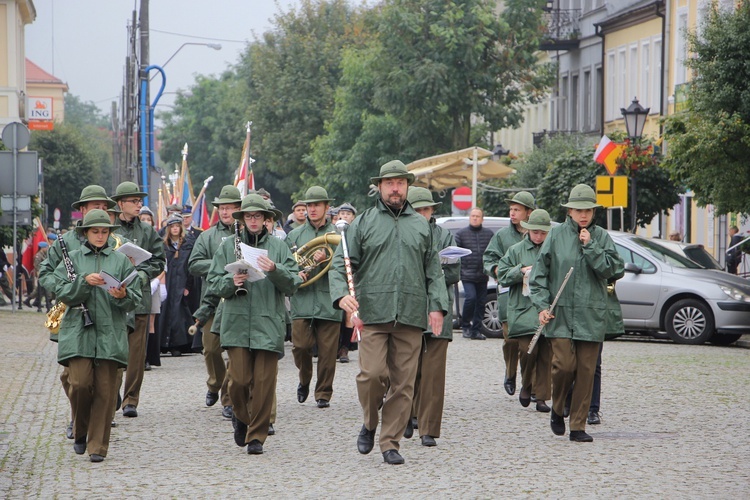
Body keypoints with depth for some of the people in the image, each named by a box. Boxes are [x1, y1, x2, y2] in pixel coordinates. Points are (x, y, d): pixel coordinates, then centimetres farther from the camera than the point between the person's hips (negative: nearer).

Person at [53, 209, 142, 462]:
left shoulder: (121, 260, 11)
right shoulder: (72, 259, 9)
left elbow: (135, 297, 7)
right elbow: (62, 292, -1)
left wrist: (123, 295, -15)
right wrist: (85, 282, -16)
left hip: (110, 334, 1)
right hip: (78, 332, -1)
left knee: (105, 391, -2)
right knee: (80, 384, -12)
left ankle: (98, 446, 5)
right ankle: (80, 431, 14)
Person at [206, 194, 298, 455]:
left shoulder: (278, 246, 8)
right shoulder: (228, 245, 10)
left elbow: (292, 284, 2)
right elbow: (214, 284, 9)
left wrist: (274, 270, -16)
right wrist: (231, 282, -11)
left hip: (268, 323, 0)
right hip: (237, 323, 0)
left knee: (264, 382, -3)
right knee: (239, 379, -5)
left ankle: (256, 435, 9)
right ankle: (241, 416, 25)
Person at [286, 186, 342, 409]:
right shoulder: (294, 235, 13)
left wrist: (327, 260, -16)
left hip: (328, 301, -1)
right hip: (301, 301, 1)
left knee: (327, 351, -2)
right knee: (300, 346, -6)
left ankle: (324, 393, 10)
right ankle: (305, 380, 22)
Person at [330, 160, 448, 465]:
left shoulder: (421, 225, 17)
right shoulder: (363, 223, 9)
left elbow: (433, 270, 17)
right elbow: (340, 264, 5)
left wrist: (437, 305, 4)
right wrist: (341, 294, -13)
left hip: (411, 315, 2)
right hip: (373, 314, -2)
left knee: (404, 382, 0)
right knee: (372, 373, -14)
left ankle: (390, 442, 8)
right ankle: (370, 424, 13)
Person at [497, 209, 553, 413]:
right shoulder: (516, 250, 9)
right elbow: (502, 275, 8)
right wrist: (520, 271, -7)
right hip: (523, 310, -1)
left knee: (545, 355, 0)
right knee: (528, 351, -11)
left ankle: (541, 397, 7)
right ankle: (526, 386, 15)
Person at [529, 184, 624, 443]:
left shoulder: (601, 237, 6)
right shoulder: (556, 237, 3)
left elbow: (611, 268, -6)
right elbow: (539, 274, 5)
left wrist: (590, 246, -12)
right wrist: (542, 305, -4)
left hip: (591, 314, 1)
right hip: (561, 314, -1)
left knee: (586, 371, 1)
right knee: (564, 364, -12)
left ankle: (578, 426, 10)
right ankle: (557, 408, 16)